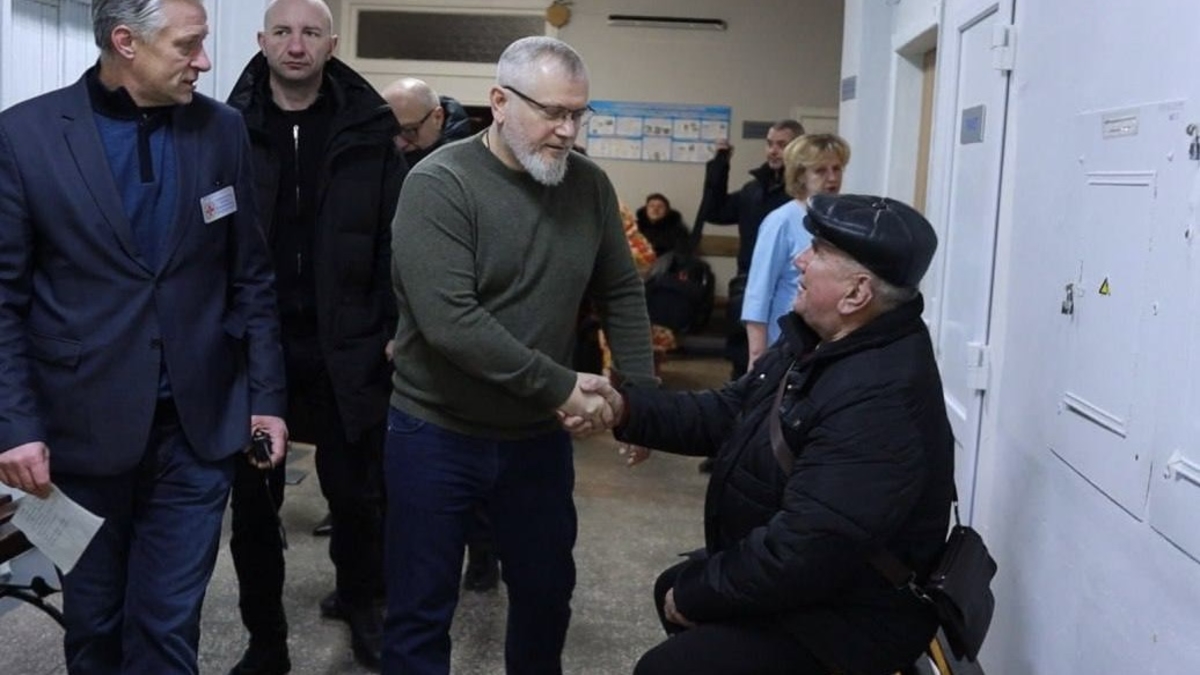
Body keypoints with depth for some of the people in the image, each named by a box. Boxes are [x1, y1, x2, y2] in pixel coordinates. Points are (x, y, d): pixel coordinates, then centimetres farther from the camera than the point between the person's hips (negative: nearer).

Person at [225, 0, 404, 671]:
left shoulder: (368, 131, -1)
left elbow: (395, 239, -1)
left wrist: (397, 328, -5)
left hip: (344, 348, -1)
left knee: (356, 491, 11)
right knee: (253, 499, 10)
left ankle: (360, 602, 37)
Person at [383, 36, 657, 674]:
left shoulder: (589, 185, -1)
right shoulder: (439, 184, -17)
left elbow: (621, 295, 9)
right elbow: (449, 321, -27)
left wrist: (641, 392, 0)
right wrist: (561, 385, -24)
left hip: (539, 434, 5)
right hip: (438, 434, -4)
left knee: (548, 590, 20)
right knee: (421, 610, 9)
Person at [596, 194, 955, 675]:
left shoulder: (880, 405, -34)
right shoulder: (819, 342, 0)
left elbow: (799, 554, -33)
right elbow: (727, 414, 4)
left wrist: (695, 594, -18)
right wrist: (627, 408, -12)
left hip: (843, 622, -10)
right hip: (796, 579, 10)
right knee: (672, 588, 24)